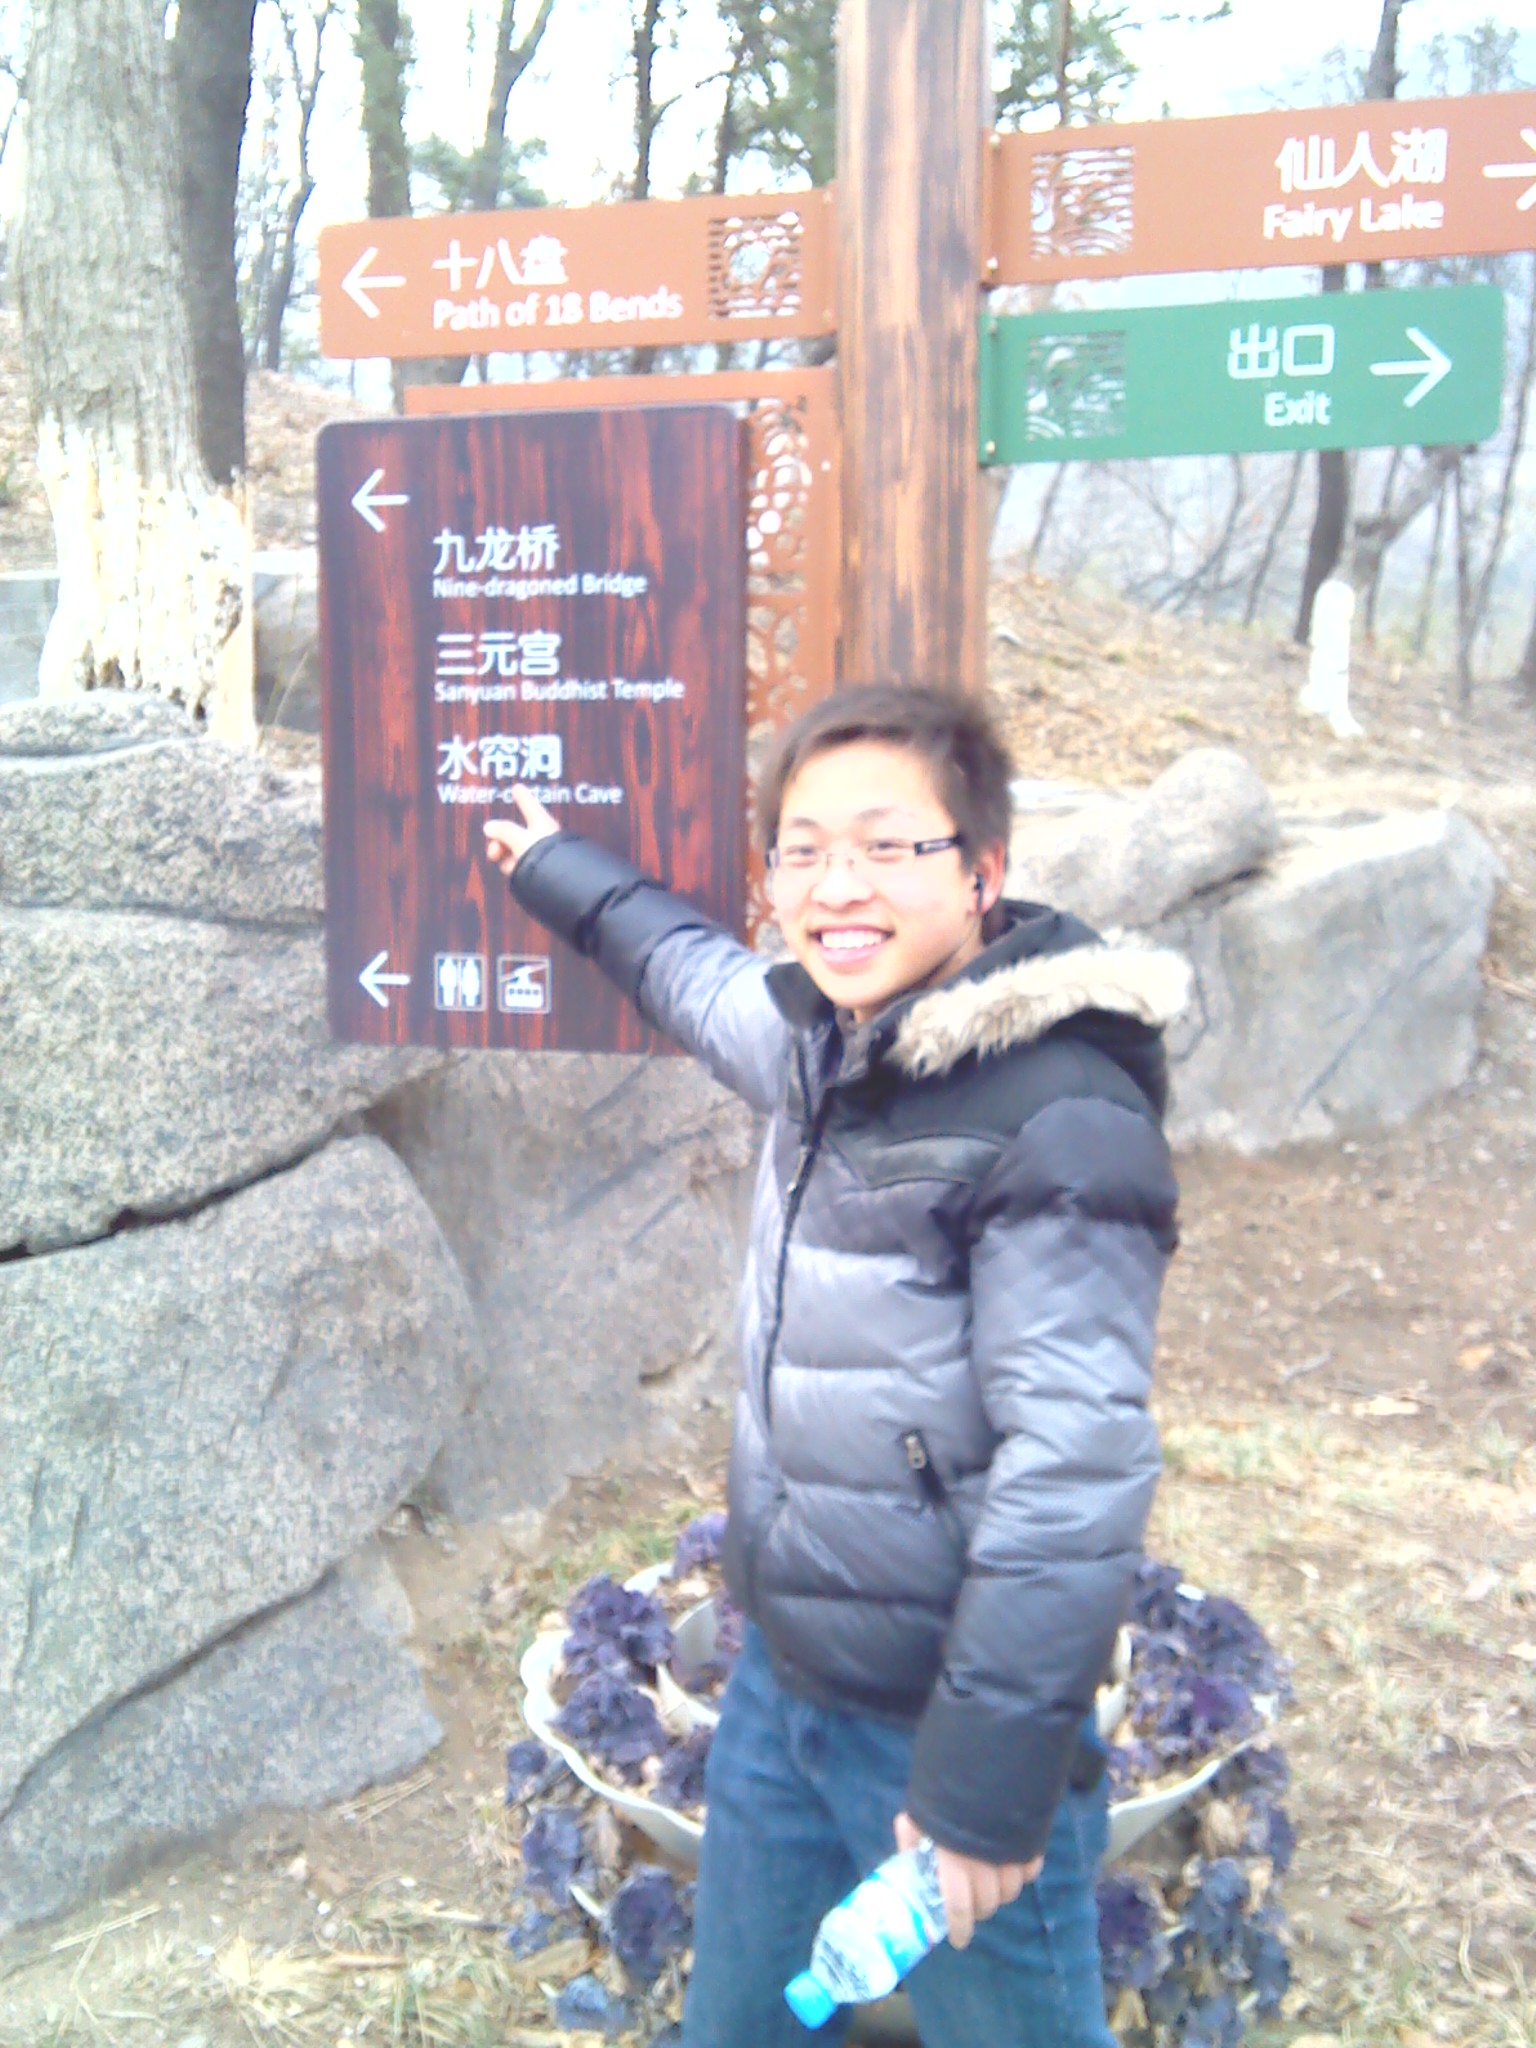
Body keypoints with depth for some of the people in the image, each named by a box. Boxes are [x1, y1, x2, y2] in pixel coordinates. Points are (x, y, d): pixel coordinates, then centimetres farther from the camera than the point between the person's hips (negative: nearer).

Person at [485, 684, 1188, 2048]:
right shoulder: (826, 1038, 2)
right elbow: (702, 975, 25)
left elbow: (1075, 1466, -26)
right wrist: (558, 870, 39)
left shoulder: (1060, 1125, -24)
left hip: (942, 1719, -7)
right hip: (784, 1677, 8)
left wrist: (988, 1776, -24)